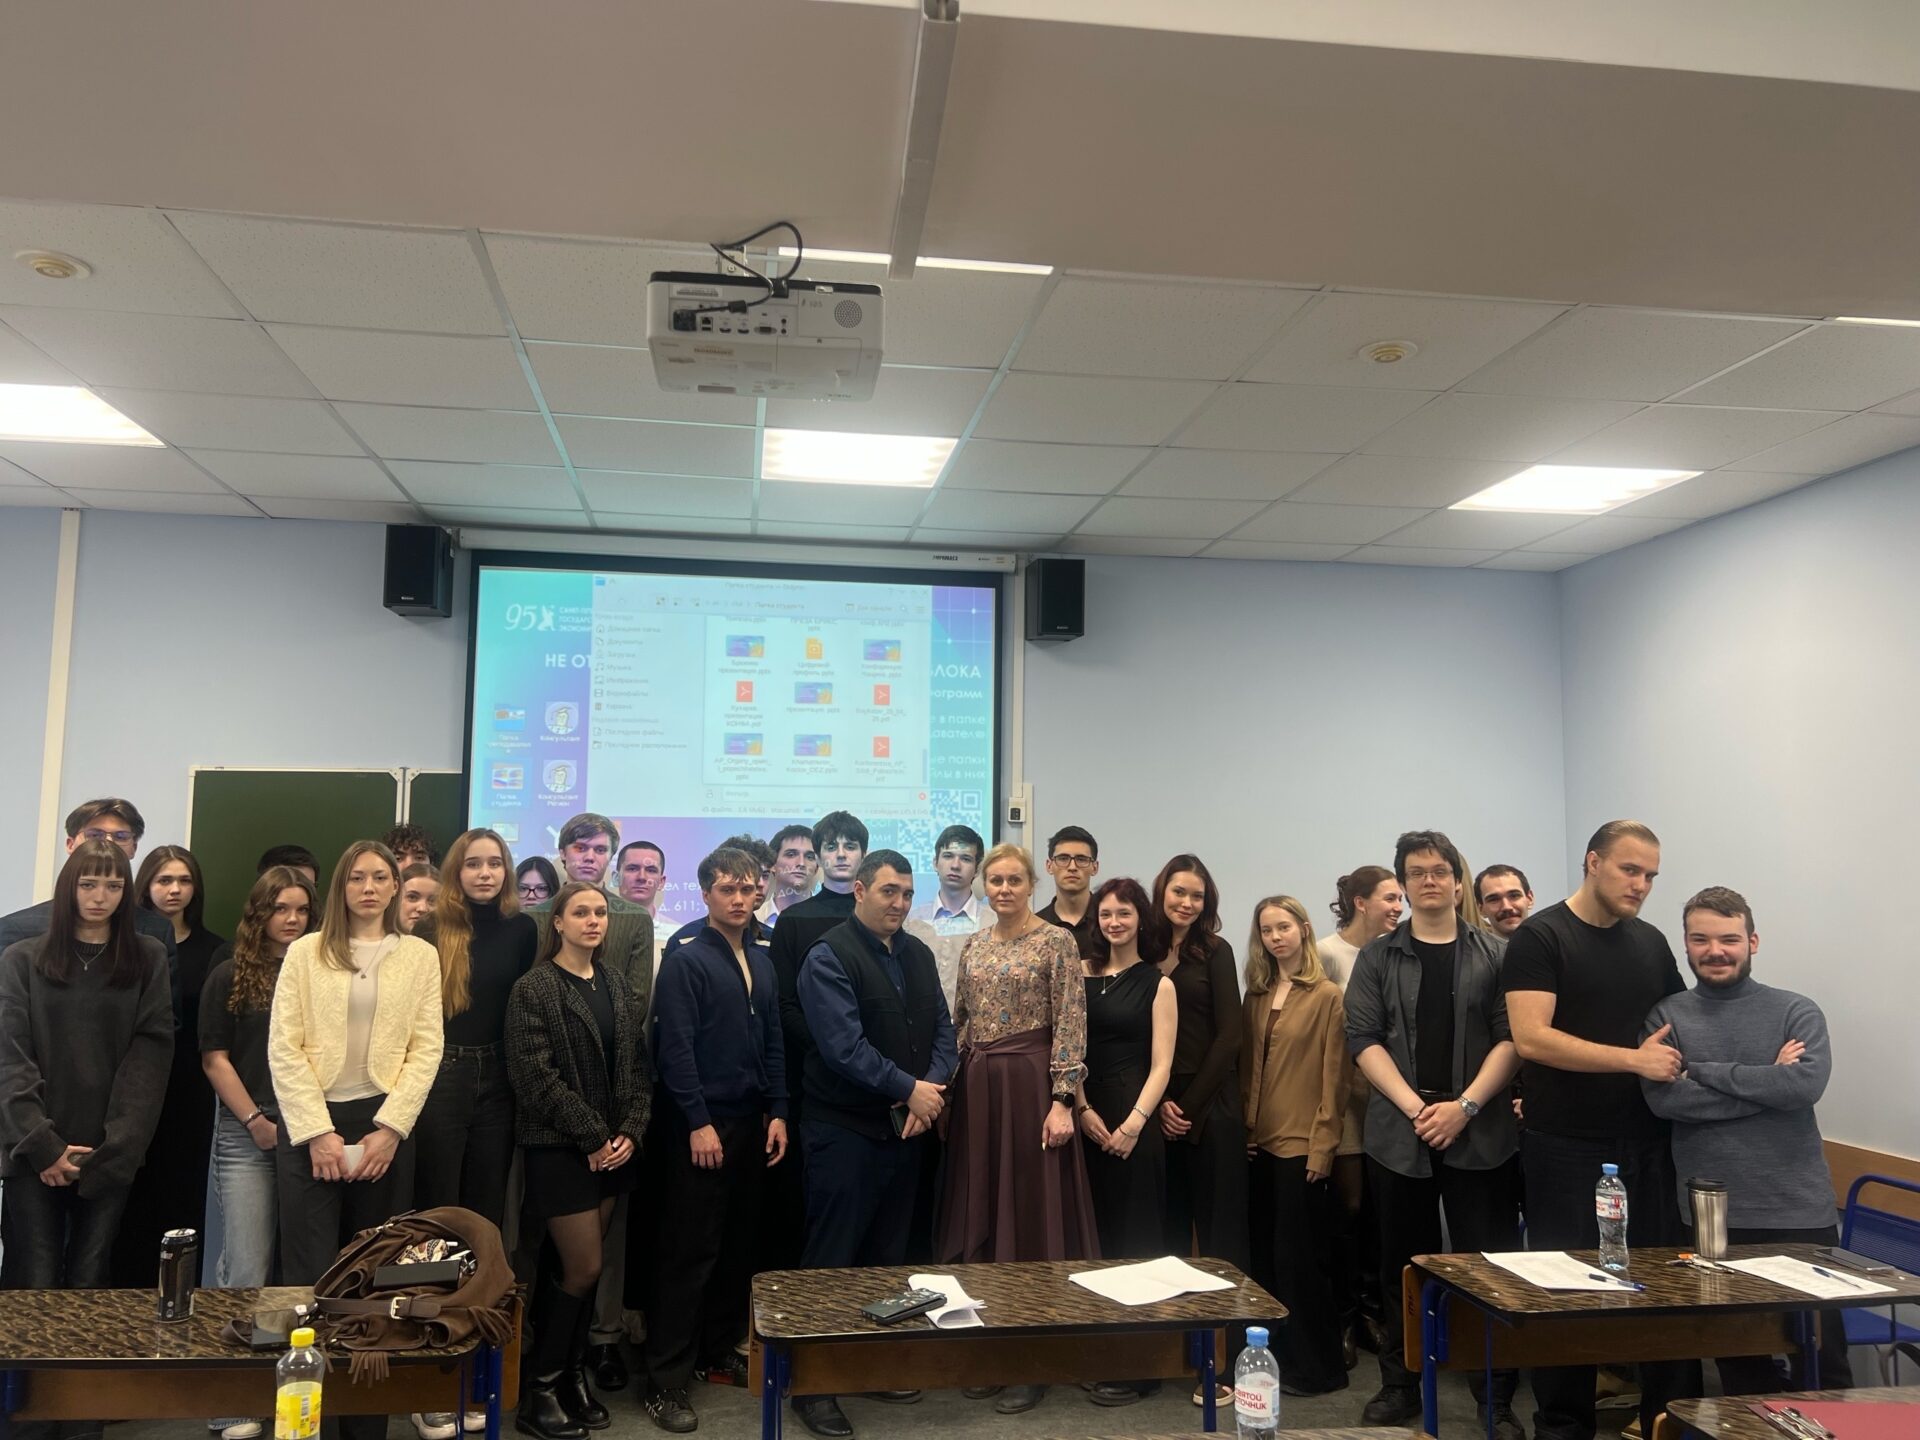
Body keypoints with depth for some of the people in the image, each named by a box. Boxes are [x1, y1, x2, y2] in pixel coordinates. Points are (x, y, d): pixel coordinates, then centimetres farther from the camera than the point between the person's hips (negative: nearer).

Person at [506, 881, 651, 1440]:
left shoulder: (618, 982, 8)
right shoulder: (533, 988, -9)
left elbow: (637, 1064, 8)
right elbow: (534, 1076, -14)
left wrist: (630, 1131, -5)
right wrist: (592, 1137, -14)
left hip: (613, 1147, 5)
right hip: (561, 1148, -5)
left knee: (570, 1266, 10)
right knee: (584, 1268, -3)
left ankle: (572, 1374, 23)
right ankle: (538, 1390, 14)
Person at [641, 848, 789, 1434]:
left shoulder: (761, 959, 10)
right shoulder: (686, 960, -10)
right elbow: (675, 1048, -14)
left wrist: (777, 1113, 7)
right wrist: (698, 1124, -16)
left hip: (752, 1123, 6)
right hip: (700, 1125, -6)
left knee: (737, 1244, 13)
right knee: (689, 1250, -2)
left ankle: (719, 1349, 28)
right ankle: (666, 1380, 7)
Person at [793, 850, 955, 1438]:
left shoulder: (917, 955, 10)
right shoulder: (829, 957, -12)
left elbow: (942, 1030, 9)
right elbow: (844, 1045, -20)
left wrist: (932, 1087, -9)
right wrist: (910, 1089, -17)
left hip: (906, 1127, 7)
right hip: (844, 1130, -7)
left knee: (888, 1256, 17)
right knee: (831, 1260, 1)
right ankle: (813, 1385, 12)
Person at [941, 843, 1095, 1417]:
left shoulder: (1057, 940, -6)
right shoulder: (974, 946, 11)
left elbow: (1070, 1027, -10)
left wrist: (1062, 1100, -15)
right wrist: (945, 1090, 11)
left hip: (1030, 1083, -6)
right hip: (977, 1085, 6)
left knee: (1030, 1210, 0)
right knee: (979, 1209, 10)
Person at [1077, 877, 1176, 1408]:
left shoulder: (1157, 984, 1)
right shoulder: (1082, 974, 9)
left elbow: (1160, 1066, -5)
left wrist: (1133, 1123, -16)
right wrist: (1083, 1109, -7)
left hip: (1134, 1117, -4)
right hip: (1086, 1115, 4)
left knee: (1133, 1234, -1)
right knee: (1091, 1230, 8)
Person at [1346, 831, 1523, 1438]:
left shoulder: (1495, 955, 5)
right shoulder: (1377, 958, 6)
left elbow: (1510, 1038, -2)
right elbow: (1363, 1039, 0)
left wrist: (1464, 1105, -12)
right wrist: (1413, 1106, -11)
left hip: (1480, 1134, -1)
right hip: (1397, 1134, 1)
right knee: (1404, 1267, 9)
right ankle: (1400, 1386, 22)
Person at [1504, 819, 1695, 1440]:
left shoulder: (1651, 942, 10)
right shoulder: (1540, 937, -8)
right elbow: (1531, 1038, -18)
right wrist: (1634, 1059, -19)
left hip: (1647, 1144, 5)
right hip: (1566, 1149, -5)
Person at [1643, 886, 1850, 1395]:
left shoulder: (1797, 1013, 2)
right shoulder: (1666, 1017, 3)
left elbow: (1806, 1085, -16)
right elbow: (1663, 1099, -12)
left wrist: (1705, 1071, -12)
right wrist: (1768, 1082, -12)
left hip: (1798, 1212, -1)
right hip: (1708, 1216, 1)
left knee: (1820, 1360, 5)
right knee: (1736, 1360, 12)